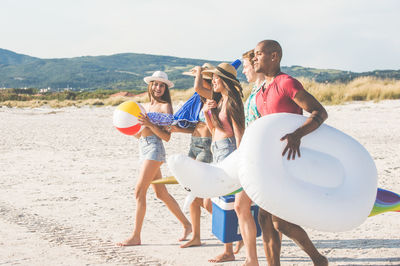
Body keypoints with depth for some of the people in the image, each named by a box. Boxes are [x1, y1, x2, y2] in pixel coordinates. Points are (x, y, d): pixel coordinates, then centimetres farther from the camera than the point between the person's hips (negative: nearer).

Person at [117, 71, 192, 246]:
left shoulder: (165, 106, -4)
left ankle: (136, 236, -9)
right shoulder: (146, 106, 18)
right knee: (161, 193, 14)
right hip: (143, 149, 8)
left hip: (154, 149, -8)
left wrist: (149, 124, -22)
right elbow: (139, 133, 17)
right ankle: (186, 225, 27)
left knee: (139, 191, -12)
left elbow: (167, 136, -12)